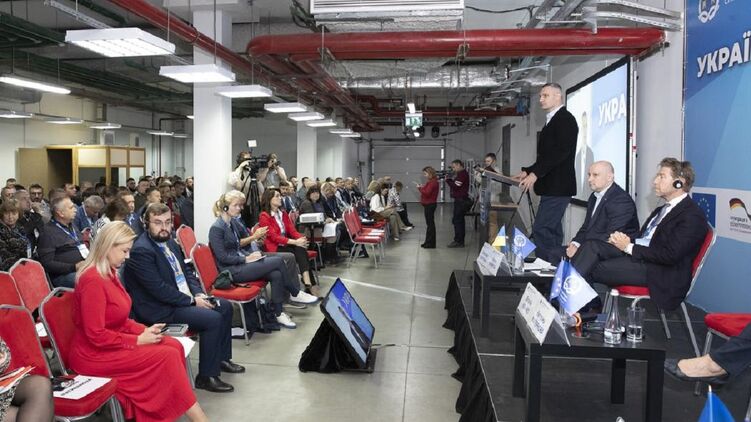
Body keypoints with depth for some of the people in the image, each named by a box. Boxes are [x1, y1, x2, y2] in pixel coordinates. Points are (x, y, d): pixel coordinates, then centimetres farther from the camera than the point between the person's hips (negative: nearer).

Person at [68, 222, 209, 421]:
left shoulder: (109, 273, 8)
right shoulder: (93, 280, -22)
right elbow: (96, 335, -23)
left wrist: (144, 330, -1)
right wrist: (138, 340, -17)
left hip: (111, 343, 9)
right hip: (95, 354, -9)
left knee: (174, 346, -9)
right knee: (167, 356, -18)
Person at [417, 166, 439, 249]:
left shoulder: (433, 182, -17)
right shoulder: (430, 181, 16)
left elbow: (427, 193, -24)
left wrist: (420, 188, -13)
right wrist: (422, 187, 2)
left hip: (430, 205, -11)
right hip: (428, 204, 11)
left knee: (430, 224, -4)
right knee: (429, 223, 15)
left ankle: (431, 243, 1)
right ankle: (428, 242, 22)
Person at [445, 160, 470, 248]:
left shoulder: (462, 174, -14)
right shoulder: (460, 174, 19)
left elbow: (455, 186, -20)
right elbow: (454, 185, 15)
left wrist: (447, 180, -7)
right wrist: (449, 179, 0)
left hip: (461, 200, -11)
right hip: (460, 200, 11)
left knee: (456, 220, -9)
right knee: (459, 220, 13)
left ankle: (458, 241, -7)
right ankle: (460, 241, 19)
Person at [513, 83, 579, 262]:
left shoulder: (565, 119, -9)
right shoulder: (552, 121, 20)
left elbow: (561, 151, -20)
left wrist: (535, 173, -21)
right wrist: (527, 172, 12)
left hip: (558, 187, -10)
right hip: (552, 187, 10)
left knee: (541, 230, -13)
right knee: (552, 231, 11)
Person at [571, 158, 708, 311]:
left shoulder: (693, 216, -9)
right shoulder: (662, 210, 21)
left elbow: (670, 256, -18)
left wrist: (629, 247, -14)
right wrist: (627, 240, -3)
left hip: (660, 273, -8)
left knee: (592, 269, -22)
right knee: (591, 245, -15)